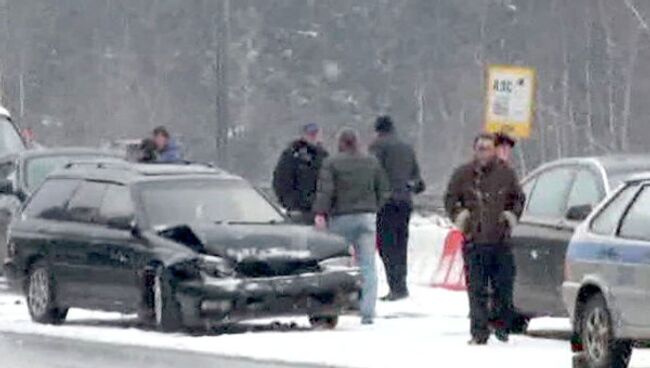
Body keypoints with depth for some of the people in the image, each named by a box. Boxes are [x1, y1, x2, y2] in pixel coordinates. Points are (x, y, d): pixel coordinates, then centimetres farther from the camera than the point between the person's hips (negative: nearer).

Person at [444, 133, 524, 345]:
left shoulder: (506, 174, 7)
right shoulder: (463, 175, 5)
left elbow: (518, 199, 19)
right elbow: (450, 199, 13)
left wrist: (511, 216, 2)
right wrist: (460, 216, -3)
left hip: (500, 241, 1)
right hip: (474, 241, -1)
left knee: (503, 288, 1)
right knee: (477, 291, -1)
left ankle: (503, 327, 17)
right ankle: (479, 333, 3)